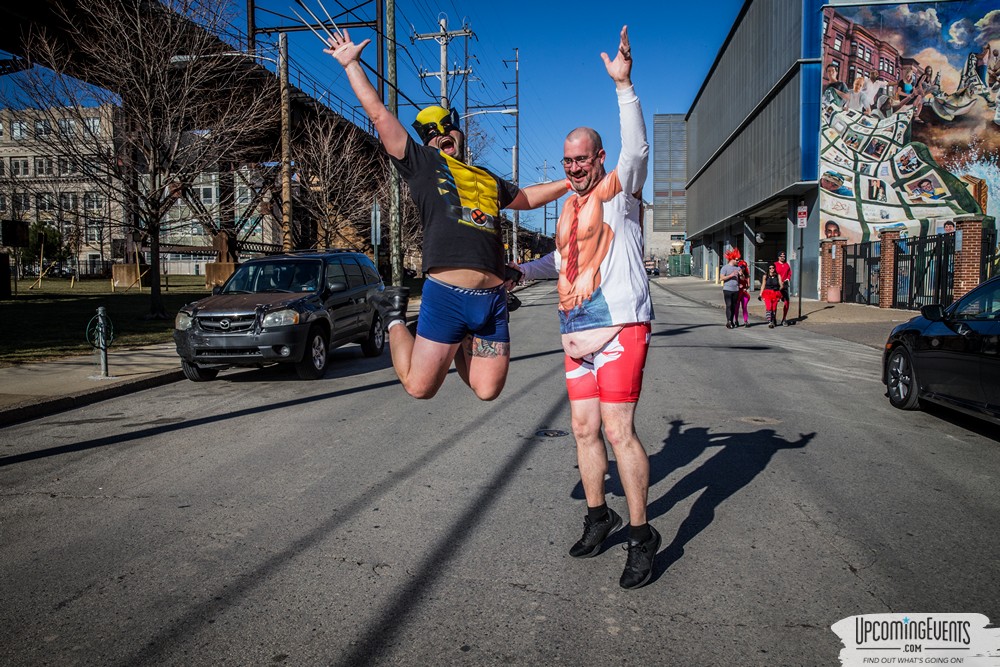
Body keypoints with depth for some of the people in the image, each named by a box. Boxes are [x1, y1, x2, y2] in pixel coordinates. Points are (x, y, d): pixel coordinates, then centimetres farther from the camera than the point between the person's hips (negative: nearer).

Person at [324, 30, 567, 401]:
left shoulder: (489, 181, 26)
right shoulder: (423, 163, 12)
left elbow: (527, 197, 43)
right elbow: (379, 115, 10)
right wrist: (351, 64, 13)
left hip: (492, 298, 4)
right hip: (445, 294, -4)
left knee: (487, 390, 3)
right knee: (419, 386, 0)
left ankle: (462, 343, 33)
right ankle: (396, 321, 27)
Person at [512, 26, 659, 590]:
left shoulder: (619, 189, -1)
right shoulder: (569, 208, 19)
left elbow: (637, 147, -20)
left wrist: (624, 84, -28)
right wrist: (518, 270, 28)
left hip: (620, 327, -7)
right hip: (577, 334, 8)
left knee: (618, 428, -12)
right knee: (585, 428, 10)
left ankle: (642, 534, 1)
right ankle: (599, 516, 28)